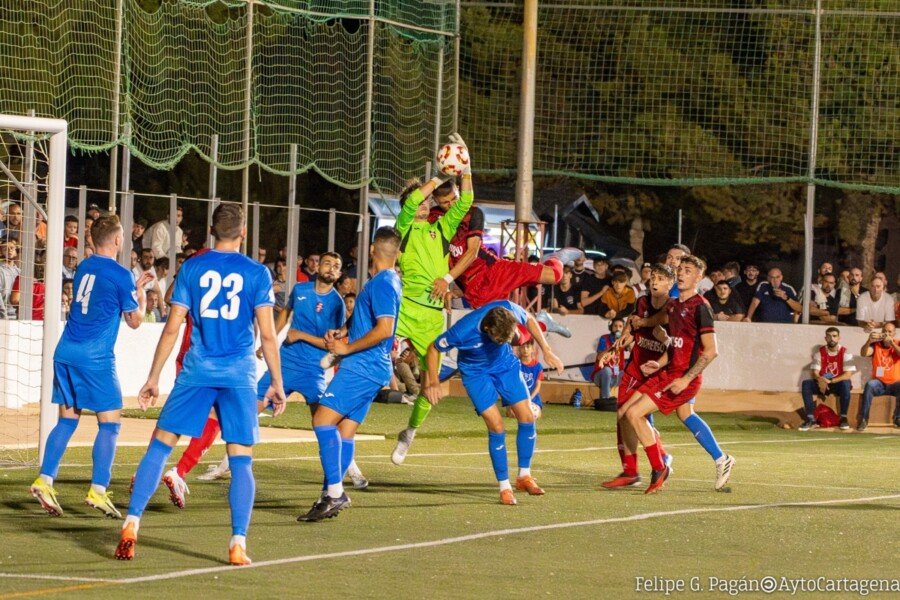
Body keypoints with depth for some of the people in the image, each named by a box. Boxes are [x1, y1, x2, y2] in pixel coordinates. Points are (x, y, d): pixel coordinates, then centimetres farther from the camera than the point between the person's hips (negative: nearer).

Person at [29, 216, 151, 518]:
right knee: (110, 422, 0)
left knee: (67, 419, 12)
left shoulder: (84, 267, 13)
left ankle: (45, 480, 3)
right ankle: (98, 490, -6)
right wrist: (141, 297, 19)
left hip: (66, 353, 7)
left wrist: (134, 288, 30)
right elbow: (134, 320, 1)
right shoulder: (120, 275, -7)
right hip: (96, 357, -7)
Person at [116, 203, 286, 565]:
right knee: (241, 460, 2)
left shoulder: (192, 268, 4)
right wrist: (277, 383, 5)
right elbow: (267, 334, -2)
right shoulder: (257, 273, 1)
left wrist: (154, 377, 10)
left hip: (197, 372, 1)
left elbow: (172, 328, 3)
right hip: (239, 375, -1)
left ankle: (131, 525, -1)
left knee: (160, 445, 8)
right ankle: (238, 544, -6)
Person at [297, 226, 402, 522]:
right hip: (372, 368, 10)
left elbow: (384, 330, -24)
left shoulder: (382, 284, -14)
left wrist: (347, 348, -15)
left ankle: (334, 493, -19)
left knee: (323, 420, -15)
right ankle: (333, 495, 11)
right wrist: (344, 334, 16)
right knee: (345, 429, 10)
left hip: (362, 367, -10)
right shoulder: (390, 281, 16)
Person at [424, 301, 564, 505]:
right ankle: (505, 487, 1)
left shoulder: (509, 310, -30)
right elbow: (434, 348, -18)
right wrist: (433, 382, -23)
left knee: (527, 417, -3)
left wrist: (546, 350, -6)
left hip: (505, 363, 4)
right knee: (497, 427, -14)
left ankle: (524, 476, 14)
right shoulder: (463, 332, -37)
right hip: (475, 371, -4)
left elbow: (529, 320, -4)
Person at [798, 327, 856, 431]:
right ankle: (811, 419, -25)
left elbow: (848, 374, -16)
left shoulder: (845, 352, -7)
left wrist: (830, 381, -28)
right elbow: (814, 373, -5)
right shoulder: (819, 352, 1)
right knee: (806, 384, -24)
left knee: (845, 383, -36)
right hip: (822, 384, 2)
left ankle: (843, 418, -24)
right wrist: (820, 379, -30)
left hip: (838, 384, -2)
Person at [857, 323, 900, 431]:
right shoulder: (876, 345, 4)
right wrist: (869, 341, -33)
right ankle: (863, 419, -29)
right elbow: (863, 353, -14)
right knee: (870, 384, -33)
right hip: (879, 384, 0)